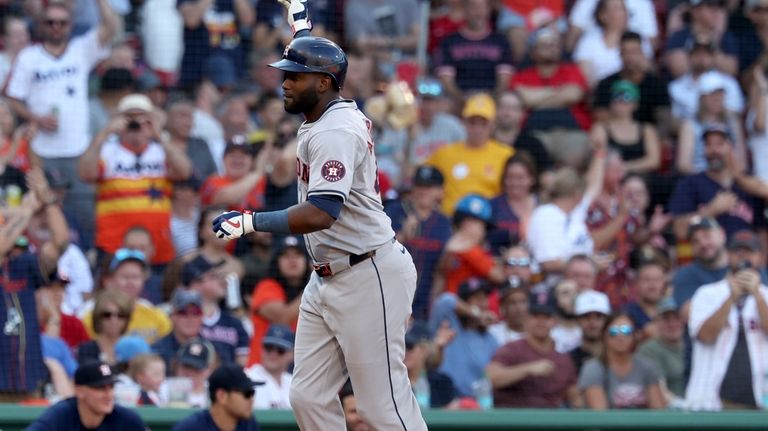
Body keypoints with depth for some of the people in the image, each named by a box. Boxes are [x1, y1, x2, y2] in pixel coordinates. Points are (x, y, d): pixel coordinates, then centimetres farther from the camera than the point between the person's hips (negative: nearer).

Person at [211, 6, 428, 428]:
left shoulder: (336, 132, -19)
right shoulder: (327, 113, 11)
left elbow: (320, 214, -30)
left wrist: (250, 222, -34)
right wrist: (300, 21, 43)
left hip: (368, 278, -10)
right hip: (327, 279, 10)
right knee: (308, 397, 7)